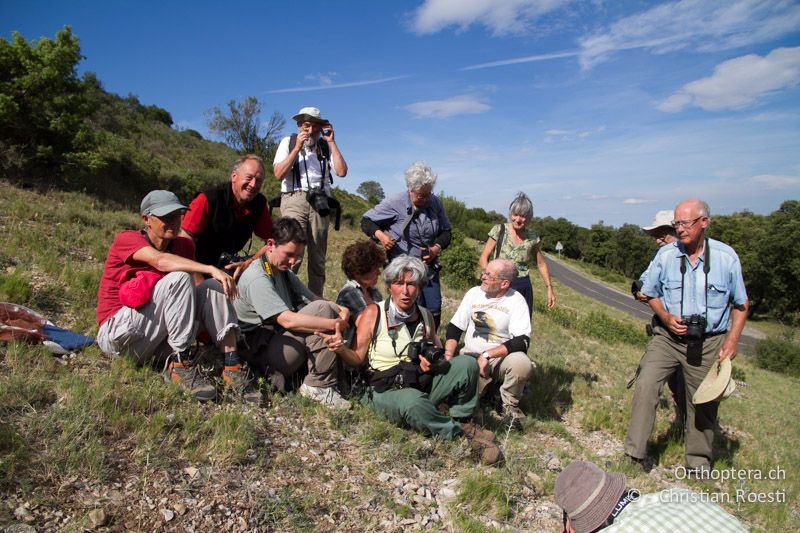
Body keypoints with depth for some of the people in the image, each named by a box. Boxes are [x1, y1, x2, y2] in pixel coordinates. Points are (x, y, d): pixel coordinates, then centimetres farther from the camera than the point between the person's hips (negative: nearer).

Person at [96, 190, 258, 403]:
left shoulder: (184, 246, 7)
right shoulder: (126, 240, -9)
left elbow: (186, 296, 6)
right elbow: (161, 261, -30)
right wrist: (212, 269, -38)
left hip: (157, 342, 6)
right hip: (118, 335, -5)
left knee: (213, 287, -14)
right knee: (178, 278, -25)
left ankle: (232, 366, -25)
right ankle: (181, 365, -26)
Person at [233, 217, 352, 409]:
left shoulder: (284, 273, 15)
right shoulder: (257, 278, -17)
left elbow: (314, 299, 8)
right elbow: (288, 320, -27)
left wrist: (340, 309, -13)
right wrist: (334, 323, -25)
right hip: (262, 354, -9)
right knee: (321, 310, -22)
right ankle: (320, 385, -17)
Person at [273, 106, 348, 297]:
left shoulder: (326, 145, 15)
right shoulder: (288, 142, 10)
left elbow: (341, 172, -1)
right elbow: (279, 174, -4)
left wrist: (332, 142, 2)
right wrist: (297, 147, -6)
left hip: (320, 203, 3)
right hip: (294, 200, -3)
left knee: (318, 259, 5)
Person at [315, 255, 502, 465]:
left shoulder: (425, 316, 7)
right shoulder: (373, 313, -6)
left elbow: (437, 350, 21)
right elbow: (357, 358, -5)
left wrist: (432, 360, -3)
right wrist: (341, 348, -27)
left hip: (423, 384, 5)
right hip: (386, 390, -4)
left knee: (467, 363, -18)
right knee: (414, 402, -39)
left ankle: (462, 420, 0)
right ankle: (460, 433, -13)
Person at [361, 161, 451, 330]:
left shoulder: (435, 203, 1)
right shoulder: (395, 203, -11)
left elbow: (446, 231, 11)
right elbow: (366, 221, -3)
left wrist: (436, 248, -8)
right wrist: (380, 235, -22)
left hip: (430, 268, 5)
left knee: (435, 313, 9)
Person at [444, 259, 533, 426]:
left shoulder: (516, 301, -10)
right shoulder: (474, 293, 1)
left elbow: (522, 341, -20)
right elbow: (454, 328, 5)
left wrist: (487, 355, -26)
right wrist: (448, 358, -11)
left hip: (500, 359, -3)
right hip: (470, 357, 3)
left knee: (522, 363, -34)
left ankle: (509, 404, -3)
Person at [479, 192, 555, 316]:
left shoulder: (533, 238, 2)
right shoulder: (499, 230, -5)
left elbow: (541, 264, 14)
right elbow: (483, 258, -4)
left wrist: (549, 288, 8)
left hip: (523, 288, 3)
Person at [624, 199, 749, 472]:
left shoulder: (726, 257, -5)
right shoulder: (665, 255, -4)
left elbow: (740, 304, 5)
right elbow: (651, 294, 8)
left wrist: (732, 340, -5)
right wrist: (666, 317, -10)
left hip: (709, 344, 0)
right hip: (668, 337, 0)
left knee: (704, 403, 10)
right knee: (645, 385, -17)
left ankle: (698, 463, 31)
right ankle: (634, 453, -7)